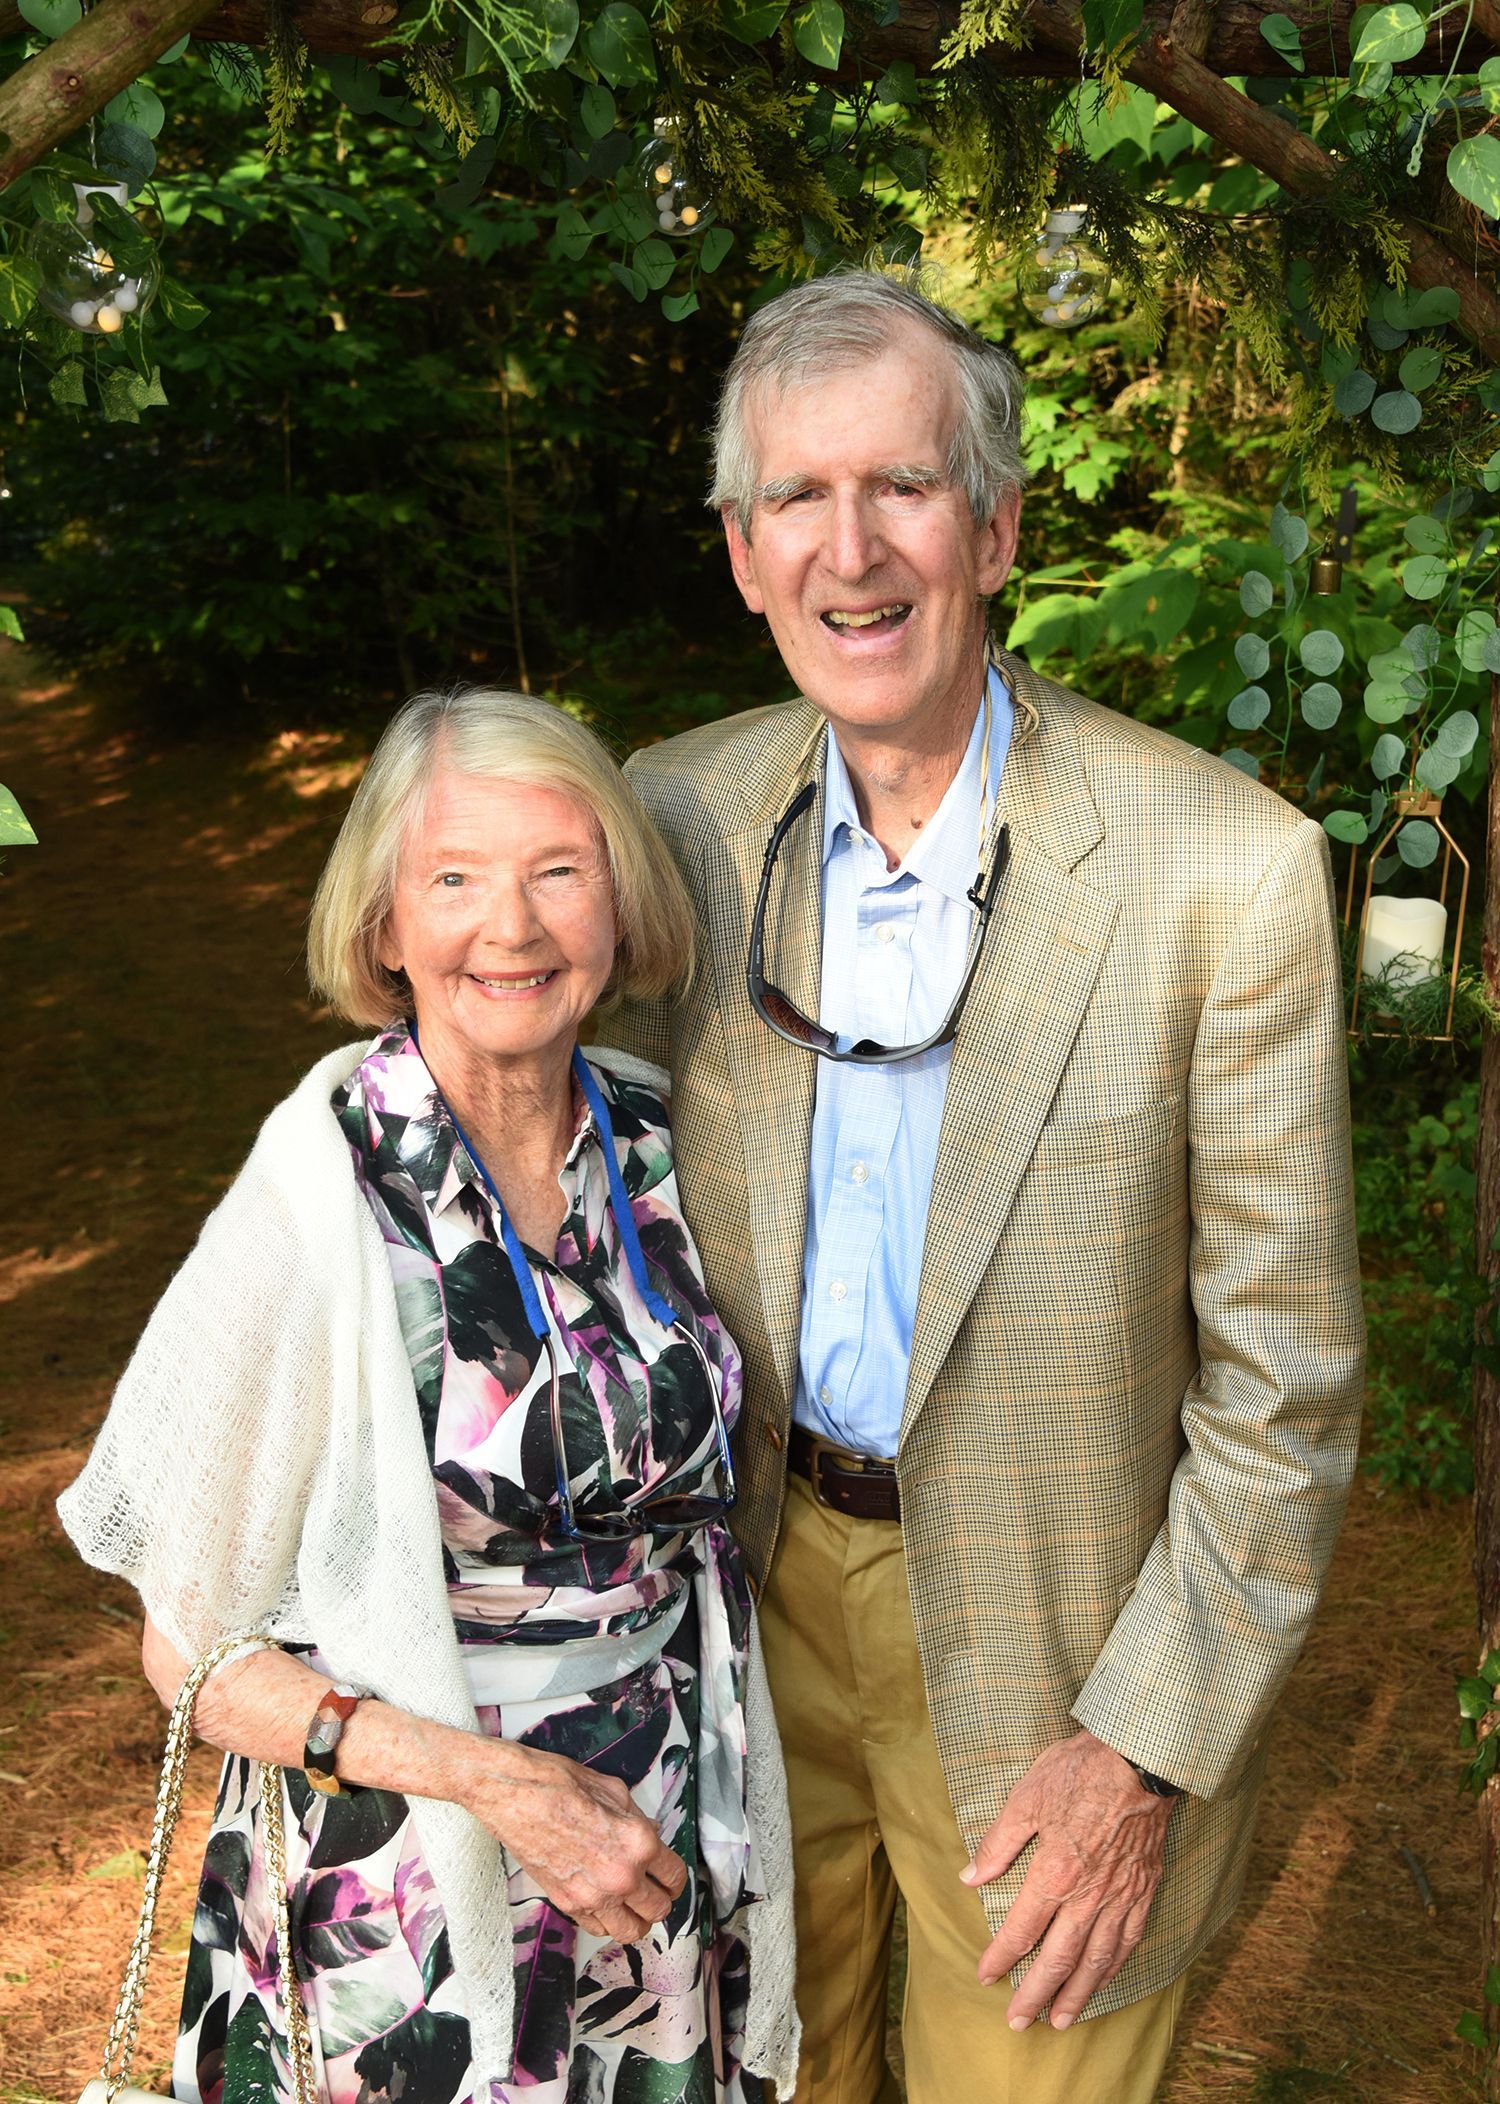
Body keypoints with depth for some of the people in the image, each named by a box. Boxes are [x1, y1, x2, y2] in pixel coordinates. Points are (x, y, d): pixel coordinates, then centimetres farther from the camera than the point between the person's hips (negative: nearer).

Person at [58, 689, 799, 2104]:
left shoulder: (662, 1140, -5)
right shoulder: (318, 1206, -19)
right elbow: (197, 1653, -13)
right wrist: (500, 1783, -21)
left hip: (660, 1863, 4)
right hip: (404, 1905, -4)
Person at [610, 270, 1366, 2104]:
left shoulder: (1227, 869, -19)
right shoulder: (679, 813, -6)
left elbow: (1283, 1375, -13)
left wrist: (1148, 1747, -13)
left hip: (1049, 1639, -3)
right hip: (750, 1582, 4)